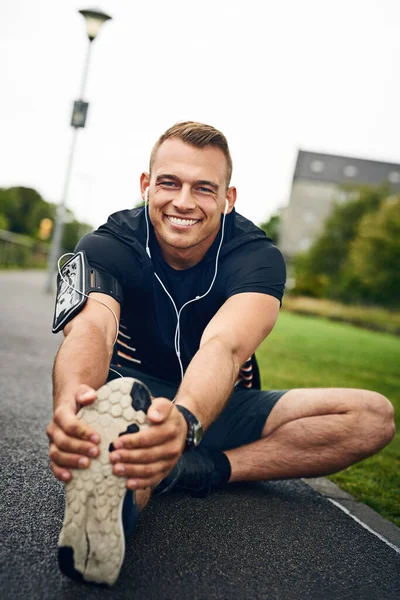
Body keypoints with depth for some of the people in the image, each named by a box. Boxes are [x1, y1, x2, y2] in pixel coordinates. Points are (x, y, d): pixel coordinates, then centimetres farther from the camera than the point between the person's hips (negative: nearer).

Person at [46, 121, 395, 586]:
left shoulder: (256, 256, -18)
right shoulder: (108, 245, -15)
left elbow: (224, 346, -39)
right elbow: (90, 327, -37)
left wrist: (185, 421, -62)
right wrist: (70, 402, -61)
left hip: (219, 408, 1)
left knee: (374, 416, -22)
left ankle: (201, 469, -31)